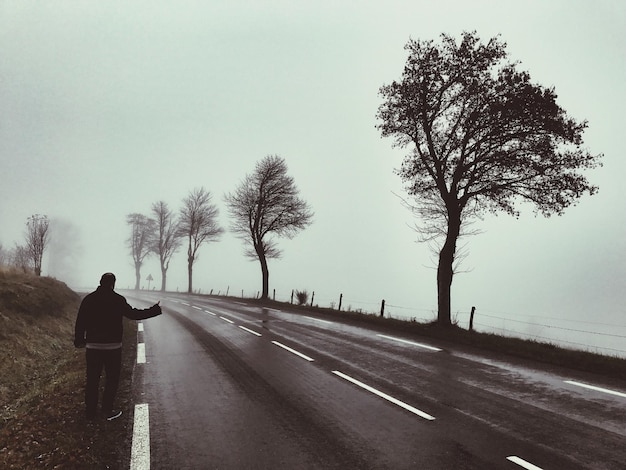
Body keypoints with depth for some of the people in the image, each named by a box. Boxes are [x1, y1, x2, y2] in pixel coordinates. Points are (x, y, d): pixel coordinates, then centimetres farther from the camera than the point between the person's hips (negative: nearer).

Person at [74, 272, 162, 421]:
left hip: (92, 346, 3)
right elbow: (133, 314, -8)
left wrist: (79, 340, 13)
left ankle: (91, 412, 16)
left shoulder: (89, 299, 2)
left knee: (92, 379, 11)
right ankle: (108, 411, 9)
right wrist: (155, 310, 0)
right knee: (112, 379, 8)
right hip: (112, 346, -3)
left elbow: (80, 321, 3)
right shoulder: (118, 300, -8)